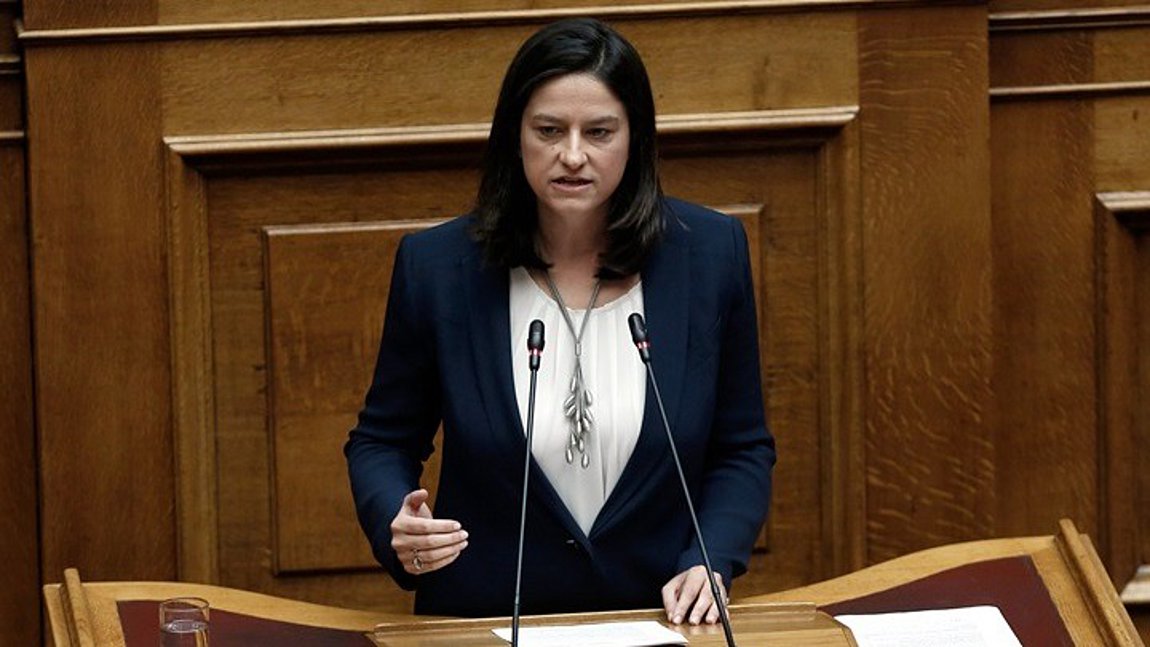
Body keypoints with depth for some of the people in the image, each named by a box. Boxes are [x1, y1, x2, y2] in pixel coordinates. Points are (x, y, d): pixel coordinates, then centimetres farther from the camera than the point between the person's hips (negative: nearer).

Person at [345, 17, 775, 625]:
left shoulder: (711, 253, 1)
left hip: (662, 622, 0)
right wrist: (398, 528, -12)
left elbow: (743, 449, 10)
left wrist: (711, 563, -7)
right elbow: (381, 442, 9)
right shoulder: (436, 266, -2)